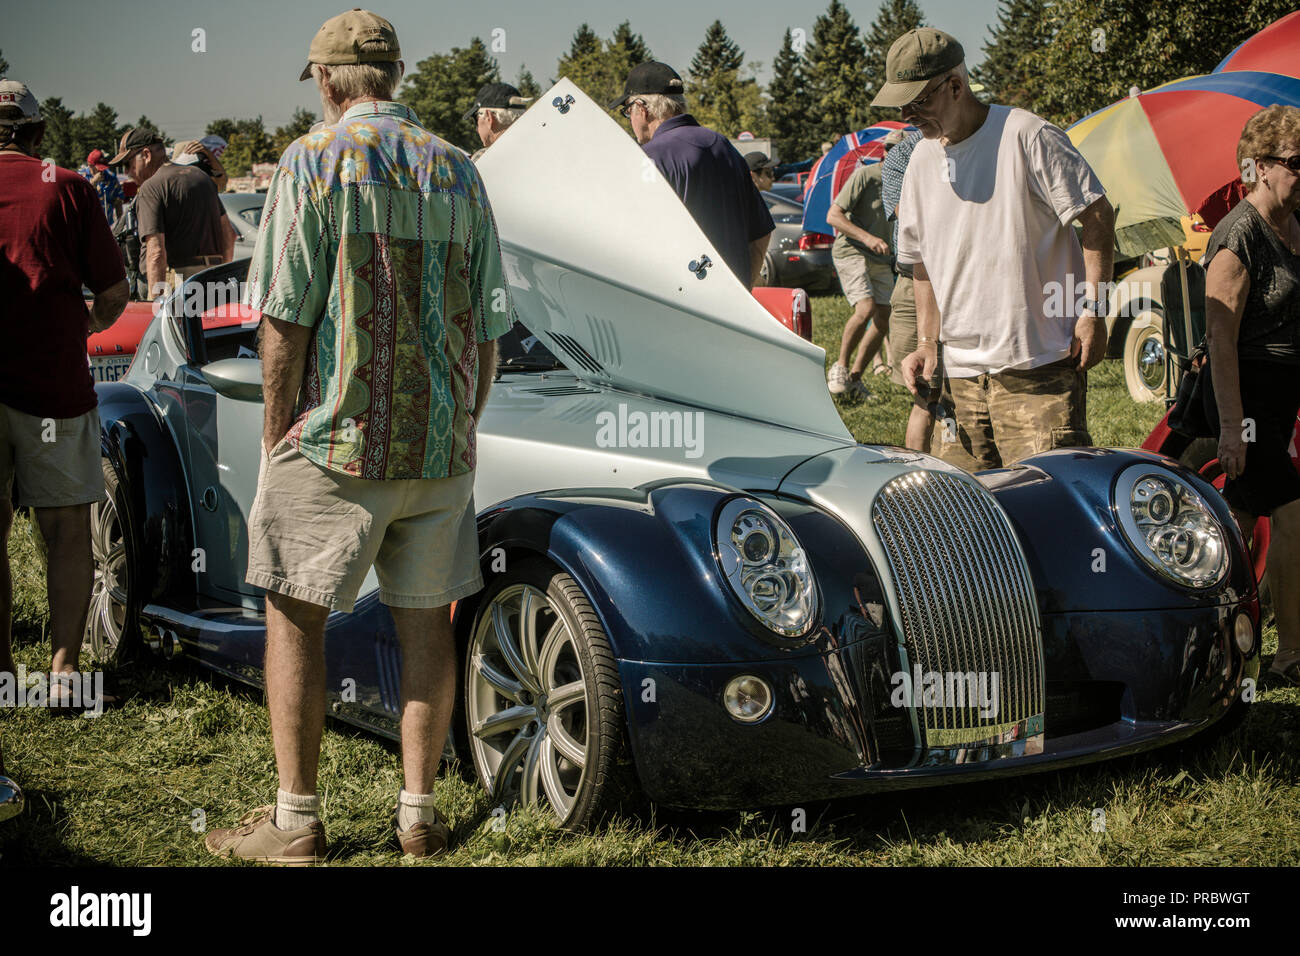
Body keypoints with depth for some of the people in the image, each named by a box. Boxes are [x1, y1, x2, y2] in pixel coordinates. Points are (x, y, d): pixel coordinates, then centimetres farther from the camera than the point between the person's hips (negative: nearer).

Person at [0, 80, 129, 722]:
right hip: (53, 381, -1)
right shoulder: (68, 188, 0)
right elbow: (113, 294, 2)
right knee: (67, 529, 9)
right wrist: (90, 325, 23)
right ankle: (64, 666, 5)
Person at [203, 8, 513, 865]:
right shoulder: (459, 173, 8)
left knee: (294, 615, 6)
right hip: (439, 445, 5)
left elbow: (286, 320, -11)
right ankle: (420, 813, 16)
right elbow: (488, 328, 9)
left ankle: (297, 820, 9)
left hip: (335, 439, -4)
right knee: (426, 621, 11)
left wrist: (276, 436, -3)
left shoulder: (313, 162, -6)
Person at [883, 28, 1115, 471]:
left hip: (1039, 367, -6)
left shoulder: (1026, 136, -8)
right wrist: (926, 344, 14)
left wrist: (1093, 311, -11)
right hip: (960, 371, 6)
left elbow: (1097, 217, -6)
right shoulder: (921, 161, 13)